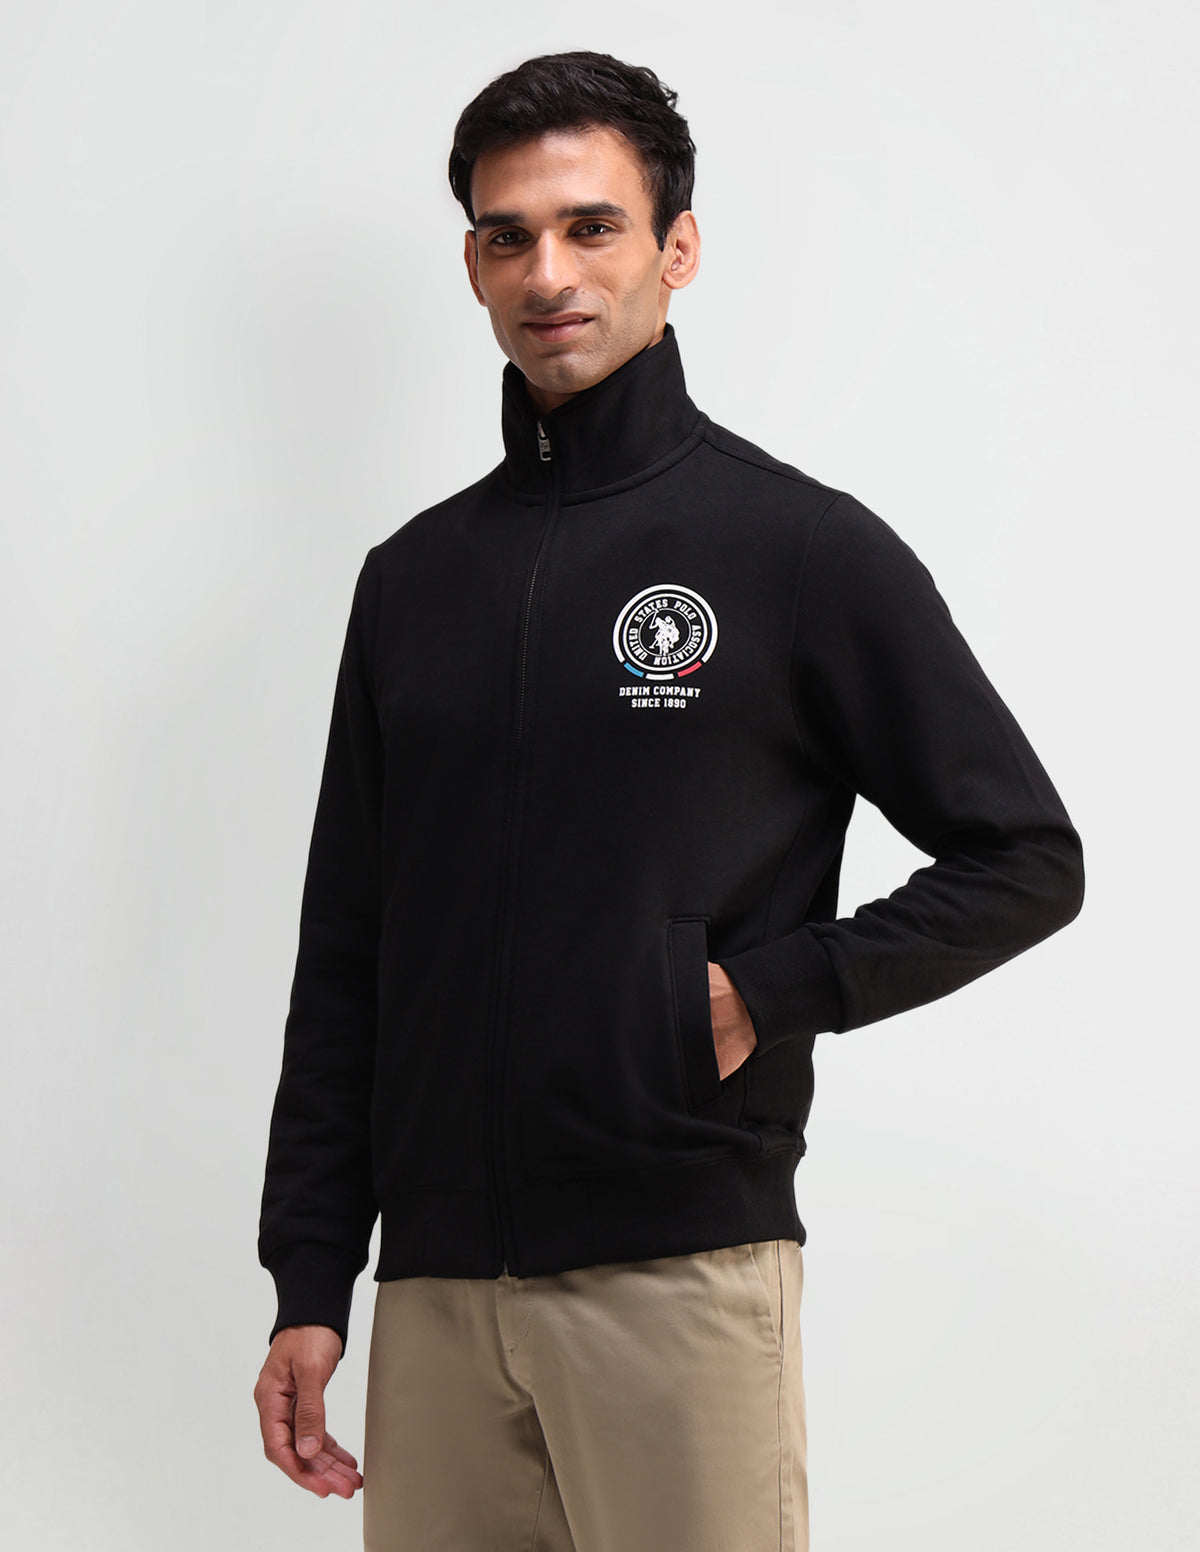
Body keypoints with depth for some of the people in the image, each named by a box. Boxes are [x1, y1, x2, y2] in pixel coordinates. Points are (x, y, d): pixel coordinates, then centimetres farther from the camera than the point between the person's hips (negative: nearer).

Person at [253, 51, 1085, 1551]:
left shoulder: (802, 546, -1)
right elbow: (343, 957, 13)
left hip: (680, 1271, -4)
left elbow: (1026, 861, 1)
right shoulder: (413, 575, 12)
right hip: (438, 1282, 4)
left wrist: (769, 994, -9)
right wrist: (310, 1280, 9)